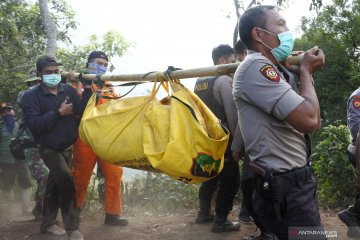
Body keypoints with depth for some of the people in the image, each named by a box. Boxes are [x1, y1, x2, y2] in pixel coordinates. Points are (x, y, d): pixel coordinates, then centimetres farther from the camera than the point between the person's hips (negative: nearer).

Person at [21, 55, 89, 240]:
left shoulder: (68, 90, -2)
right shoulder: (31, 96, -11)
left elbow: (82, 111, -13)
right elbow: (34, 125, -24)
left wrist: (87, 92, -26)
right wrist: (59, 113, -23)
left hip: (68, 147, 5)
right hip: (49, 148, -5)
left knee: (55, 185, 17)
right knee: (66, 180, -23)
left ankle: (48, 223, 33)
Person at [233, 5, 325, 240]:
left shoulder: (274, 71, 14)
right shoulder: (255, 67, -17)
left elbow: (314, 122, 18)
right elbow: (309, 121, -25)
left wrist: (306, 73, 9)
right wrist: (305, 71, -8)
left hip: (295, 181, 10)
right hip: (285, 187, -10)